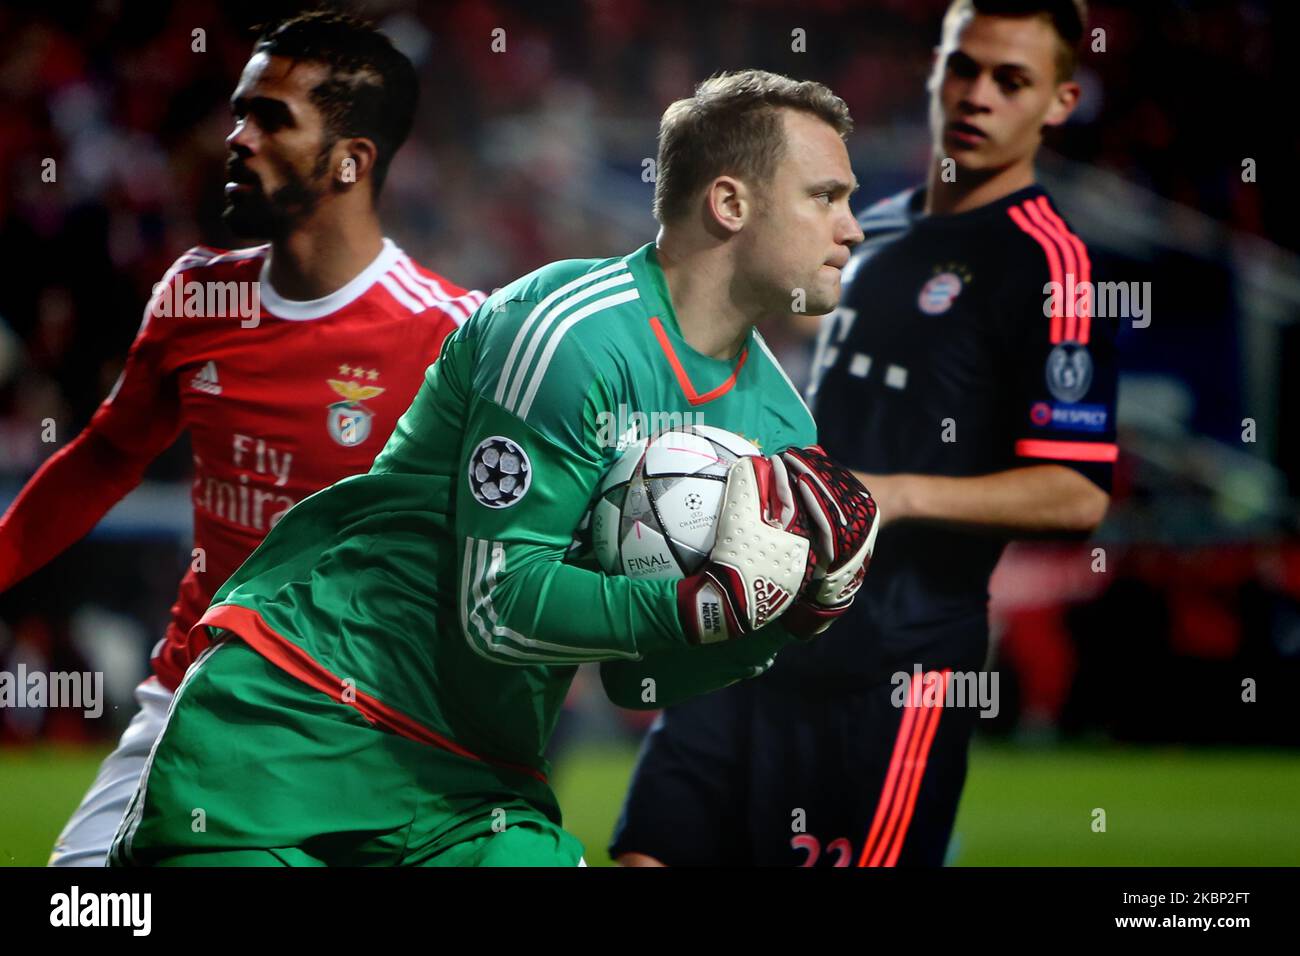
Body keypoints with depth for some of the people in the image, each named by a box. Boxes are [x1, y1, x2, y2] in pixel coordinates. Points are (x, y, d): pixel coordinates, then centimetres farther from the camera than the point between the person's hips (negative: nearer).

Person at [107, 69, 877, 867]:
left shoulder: (776, 419, 6)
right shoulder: (575, 330, -18)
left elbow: (634, 679, 10)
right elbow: (500, 609, -21)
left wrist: (791, 612, -7)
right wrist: (719, 602, -26)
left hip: (470, 780, 7)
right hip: (301, 713, -6)